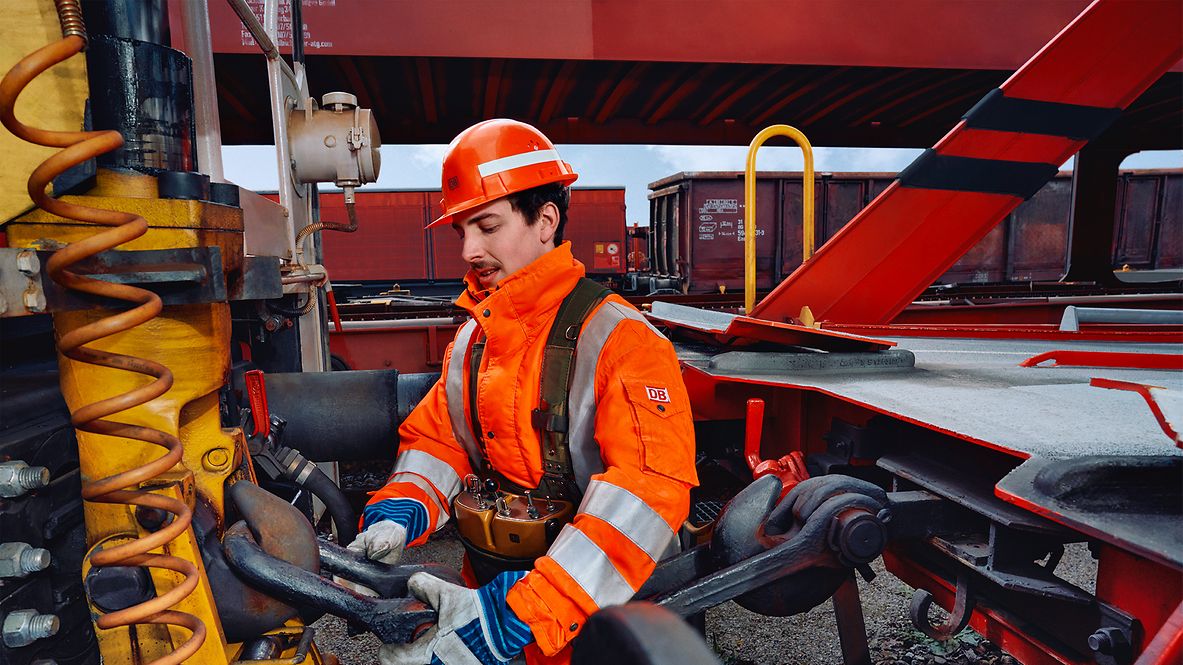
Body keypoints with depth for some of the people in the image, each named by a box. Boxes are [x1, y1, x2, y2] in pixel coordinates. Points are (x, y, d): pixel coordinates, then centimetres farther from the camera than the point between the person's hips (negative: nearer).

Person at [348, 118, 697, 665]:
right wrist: (397, 514, -12)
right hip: (488, 590, 6)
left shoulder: (617, 339, -19)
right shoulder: (472, 339, 5)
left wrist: (522, 617, -35)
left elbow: (649, 489, -29)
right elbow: (436, 438, 9)